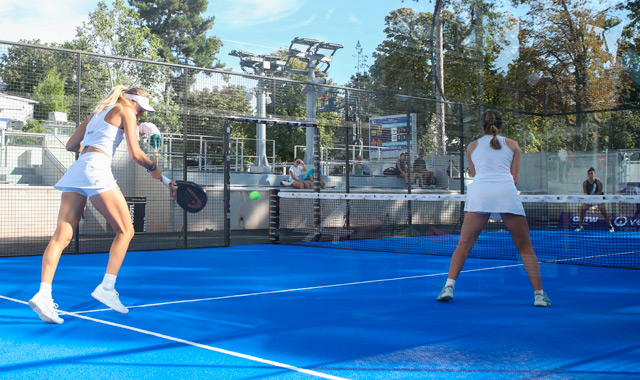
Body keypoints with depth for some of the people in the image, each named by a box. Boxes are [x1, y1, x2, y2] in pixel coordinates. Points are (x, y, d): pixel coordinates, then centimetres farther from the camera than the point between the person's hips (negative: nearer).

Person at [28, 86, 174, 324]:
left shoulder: (98, 112, 29)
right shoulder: (125, 111, 7)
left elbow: (70, 145, 32)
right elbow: (135, 154, -2)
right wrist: (153, 168, 15)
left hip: (75, 171, 8)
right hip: (96, 169, -8)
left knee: (62, 235, -2)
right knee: (125, 231, 2)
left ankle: (43, 294, -15)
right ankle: (107, 288, -7)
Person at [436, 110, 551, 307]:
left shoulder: (472, 146, 22)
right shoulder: (512, 145, 20)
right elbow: (515, 178, 17)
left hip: (478, 190, 1)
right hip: (506, 192, -1)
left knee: (464, 244, 8)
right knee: (525, 246, 7)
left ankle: (449, 287, -4)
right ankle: (539, 293, 1)